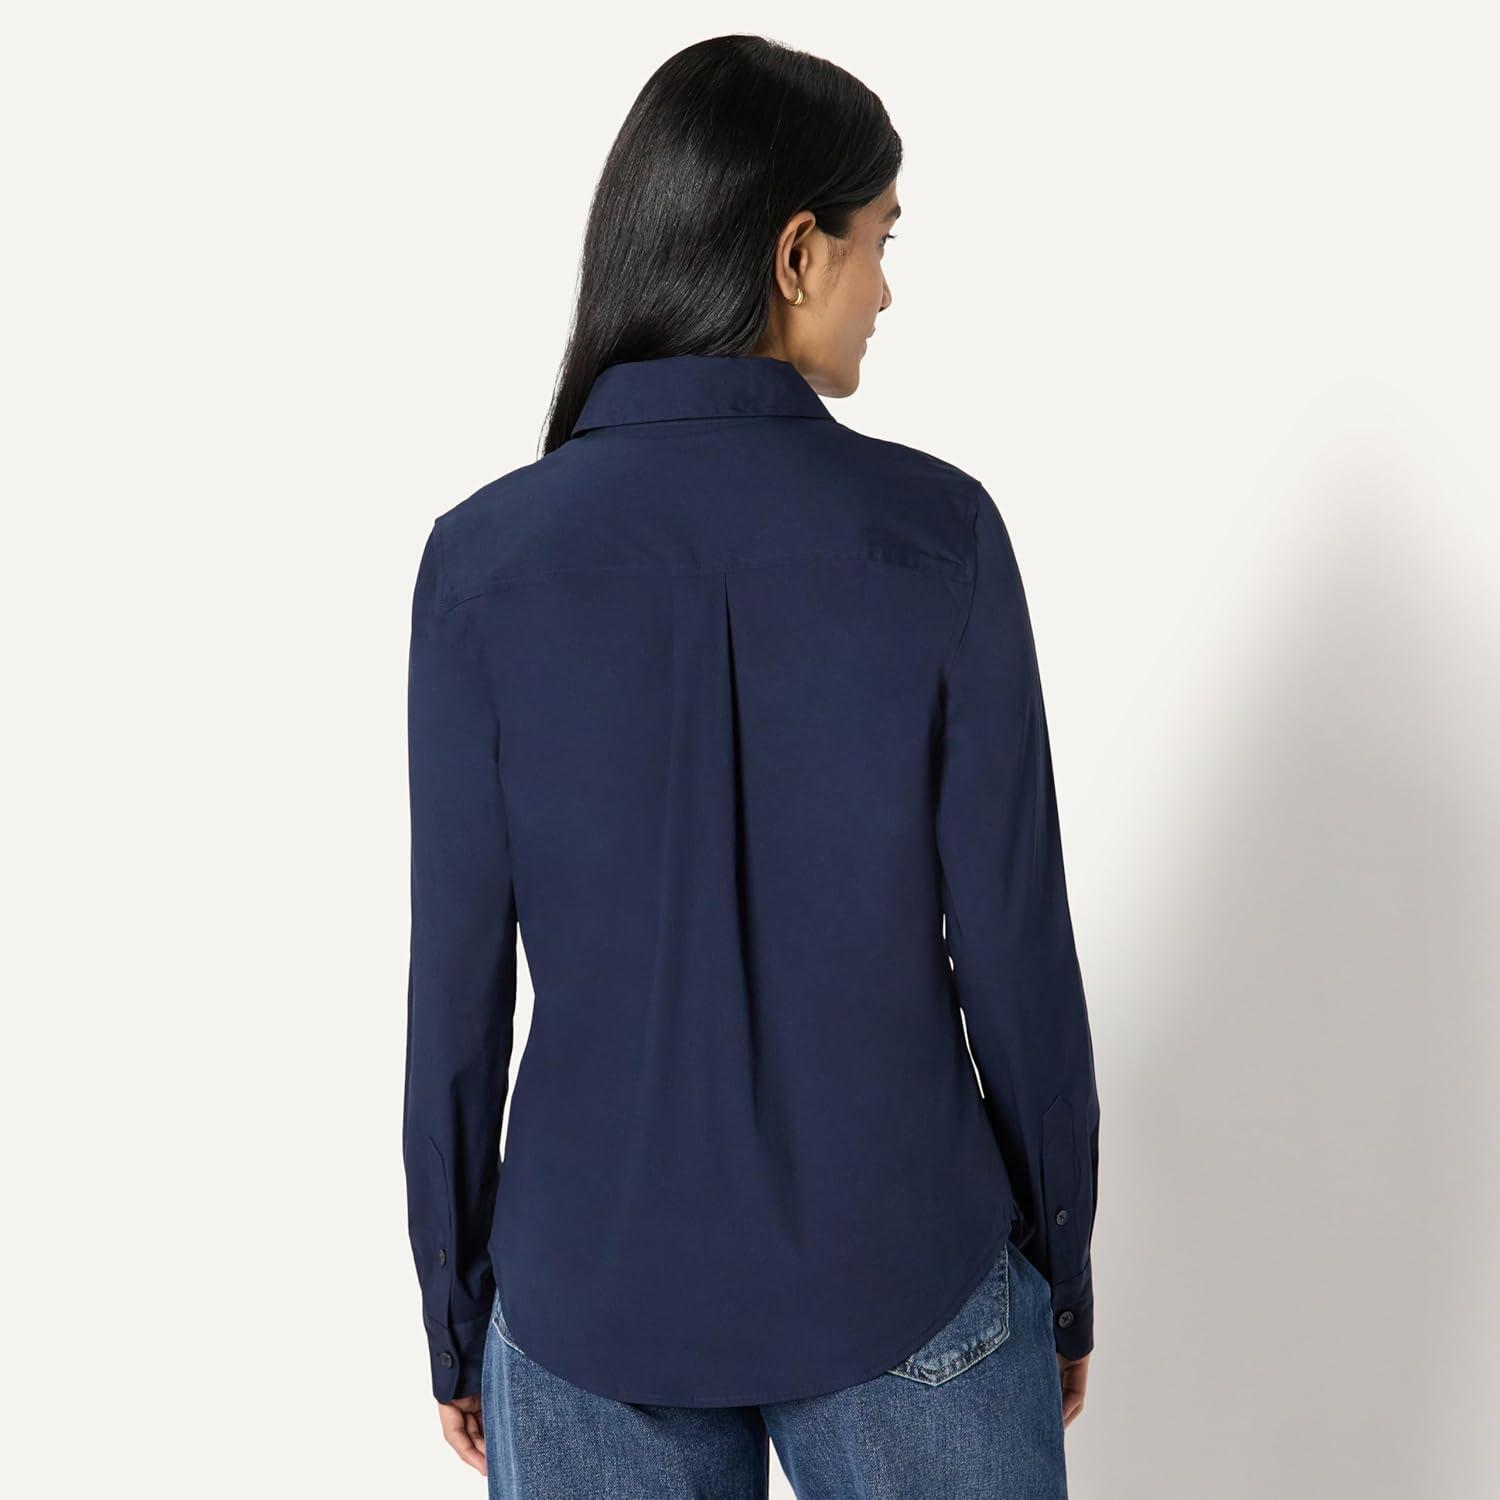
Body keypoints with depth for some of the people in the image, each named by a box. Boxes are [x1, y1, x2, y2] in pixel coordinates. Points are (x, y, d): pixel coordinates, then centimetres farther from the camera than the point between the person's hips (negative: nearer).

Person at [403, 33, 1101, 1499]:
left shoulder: (483, 560, -11)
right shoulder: (937, 531, -14)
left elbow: (458, 987, -7)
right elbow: (1015, 946, -9)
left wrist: (456, 1312, 8)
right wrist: (1063, 1266, 7)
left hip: (593, 1287, 1)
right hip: (904, 1280, 0)